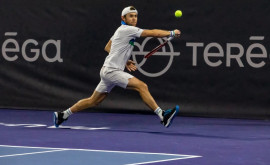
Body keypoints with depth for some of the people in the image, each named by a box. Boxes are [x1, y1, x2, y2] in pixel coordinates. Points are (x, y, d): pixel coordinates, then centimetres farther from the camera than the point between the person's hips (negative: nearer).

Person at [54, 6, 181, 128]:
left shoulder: (121, 30, 17)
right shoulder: (127, 30, -13)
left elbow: (107, 47, 27)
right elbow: (153, 33, -17)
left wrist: (124, 61, 22)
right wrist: (172, 33, -9)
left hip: (108, 71, 10)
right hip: (111, 71, -10)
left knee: (94, 101, 17)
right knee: (142, 86, -21)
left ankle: (62, 115, 25)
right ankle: (162, 115, -29)